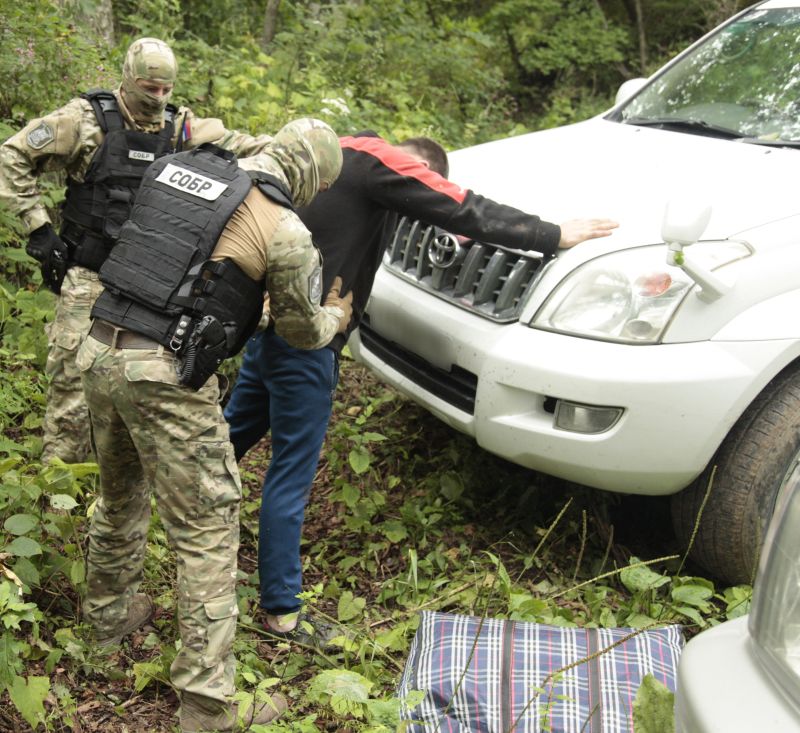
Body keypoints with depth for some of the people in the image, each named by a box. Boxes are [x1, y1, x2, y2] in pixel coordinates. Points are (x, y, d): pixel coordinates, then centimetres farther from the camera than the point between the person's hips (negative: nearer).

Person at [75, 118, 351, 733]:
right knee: (208, 527, 2)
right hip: (166, 376, -7)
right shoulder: (285, 233, -7)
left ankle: (110, 613, 49)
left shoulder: (175, 170, 11)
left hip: (101, 351, 7)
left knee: (120, 496, 27)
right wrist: (338, 315, 28)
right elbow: (302, 330, 7)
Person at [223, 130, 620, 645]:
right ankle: (283, 611, 11)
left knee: (238, 429, 25)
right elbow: (467, 212, -11)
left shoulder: (346, 154, 15)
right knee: (292, 473, 0)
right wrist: (556, 236, -4)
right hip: (304, 337, -9)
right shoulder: (381, 163, -12)